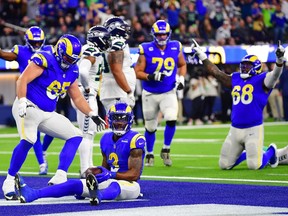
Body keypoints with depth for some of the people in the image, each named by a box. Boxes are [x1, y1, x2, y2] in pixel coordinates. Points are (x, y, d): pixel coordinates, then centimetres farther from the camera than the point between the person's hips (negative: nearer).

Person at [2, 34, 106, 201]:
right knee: (28, 140, -30)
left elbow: (77, 98, 22)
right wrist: (22, 102, -32)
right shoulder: (45, 60, -12)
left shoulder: (72, 71, 11)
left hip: (48, 114, 9)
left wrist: (93, 115, 16)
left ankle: (60, 178, -7)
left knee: (76, 136, 3)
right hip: (29, 107, -9)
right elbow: (23, 80, -20)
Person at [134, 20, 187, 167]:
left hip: (169, 93, 1)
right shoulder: (146, 50, -12)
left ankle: (166, 150, 1)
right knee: (150, 127, 8)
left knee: (171, 120, -21)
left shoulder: (175, 48, -2)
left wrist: (181, 78, -1)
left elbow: (182, 65, 15)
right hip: (150, 94, -1)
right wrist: (150, 77, -25)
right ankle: (149, 154, 31)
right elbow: (138, 72, -9)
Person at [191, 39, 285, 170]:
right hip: (235, 129, 6)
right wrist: (200, 54, 23)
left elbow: (275, 74, -21)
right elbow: (215, 71, 21)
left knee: (254, 166, -12)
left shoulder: (261, 80, -3)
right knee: (224, 165, 6)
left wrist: (279, 59, -40)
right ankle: (245, 153, 35)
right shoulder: (235, 79, 13)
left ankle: (271, 151, 21)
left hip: (253, 129, -6)